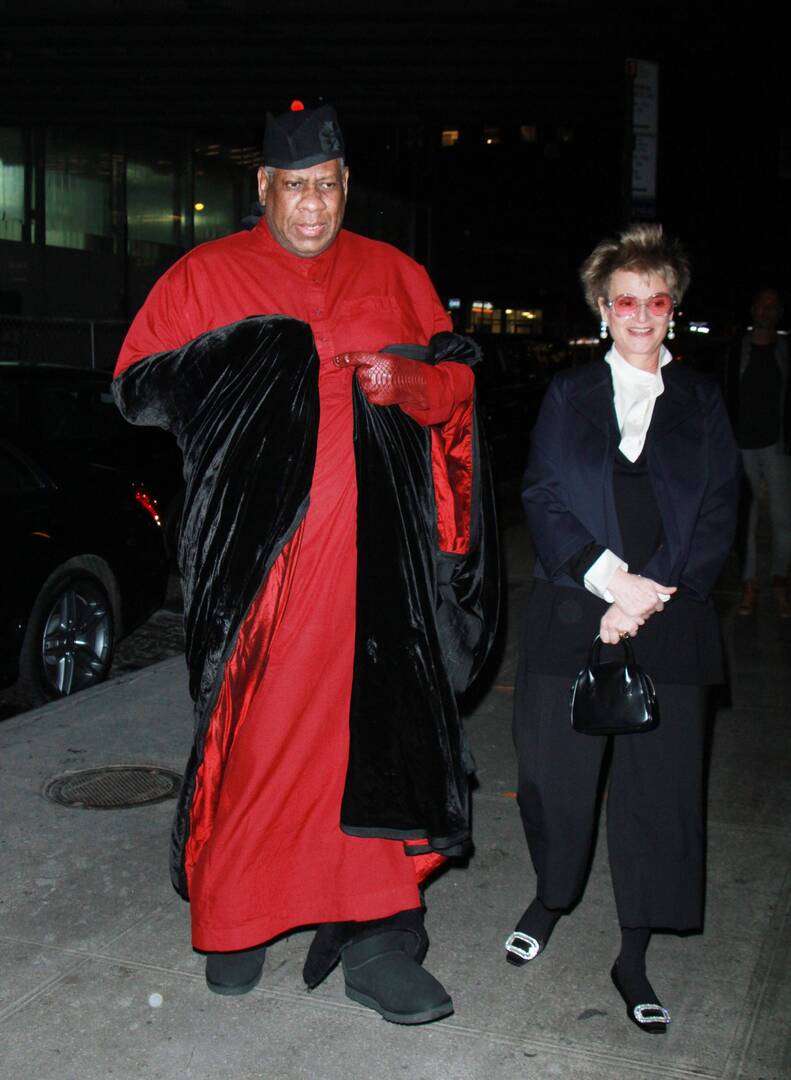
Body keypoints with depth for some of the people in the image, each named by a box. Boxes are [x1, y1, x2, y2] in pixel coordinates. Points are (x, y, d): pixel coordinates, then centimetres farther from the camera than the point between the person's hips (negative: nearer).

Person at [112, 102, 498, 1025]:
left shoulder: (394, 276, 14)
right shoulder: (205, 277, 7)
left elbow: (457, 379, 18)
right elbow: (136, 388, 4)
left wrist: (406, 380, -4)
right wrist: (243, 364, -10)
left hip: (375, 553, 2)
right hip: (256, 553, -2)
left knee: (380, 729, -3)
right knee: (251, 734, 2)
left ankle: (375, 936, 7)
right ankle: (233, 920, 23)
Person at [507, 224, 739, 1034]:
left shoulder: (701, 403, 7)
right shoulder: (568, 395, 7)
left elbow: (717, 517, 1)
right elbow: (542, 500, -1)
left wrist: (650, 594, -12)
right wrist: (608, 576, -15)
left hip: (668, 627, 0)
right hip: (571, 617, 0)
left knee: (658, 787, 3)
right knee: (555, 775, 7)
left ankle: (633, 962, 19)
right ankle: (549, 899, 36)